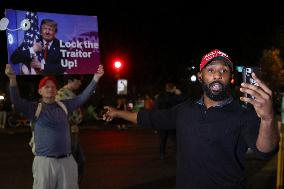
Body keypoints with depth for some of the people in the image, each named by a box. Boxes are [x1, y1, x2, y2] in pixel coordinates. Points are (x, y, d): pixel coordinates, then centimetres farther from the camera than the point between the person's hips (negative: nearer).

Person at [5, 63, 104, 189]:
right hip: (44, 162, -3)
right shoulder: (34, 108, 0)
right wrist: (13, 79, -31)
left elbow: (83, 97, 8)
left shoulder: (64, 106, 10)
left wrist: (95, 78, -2)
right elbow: (16, 101, -15)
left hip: (67, 161, 3)